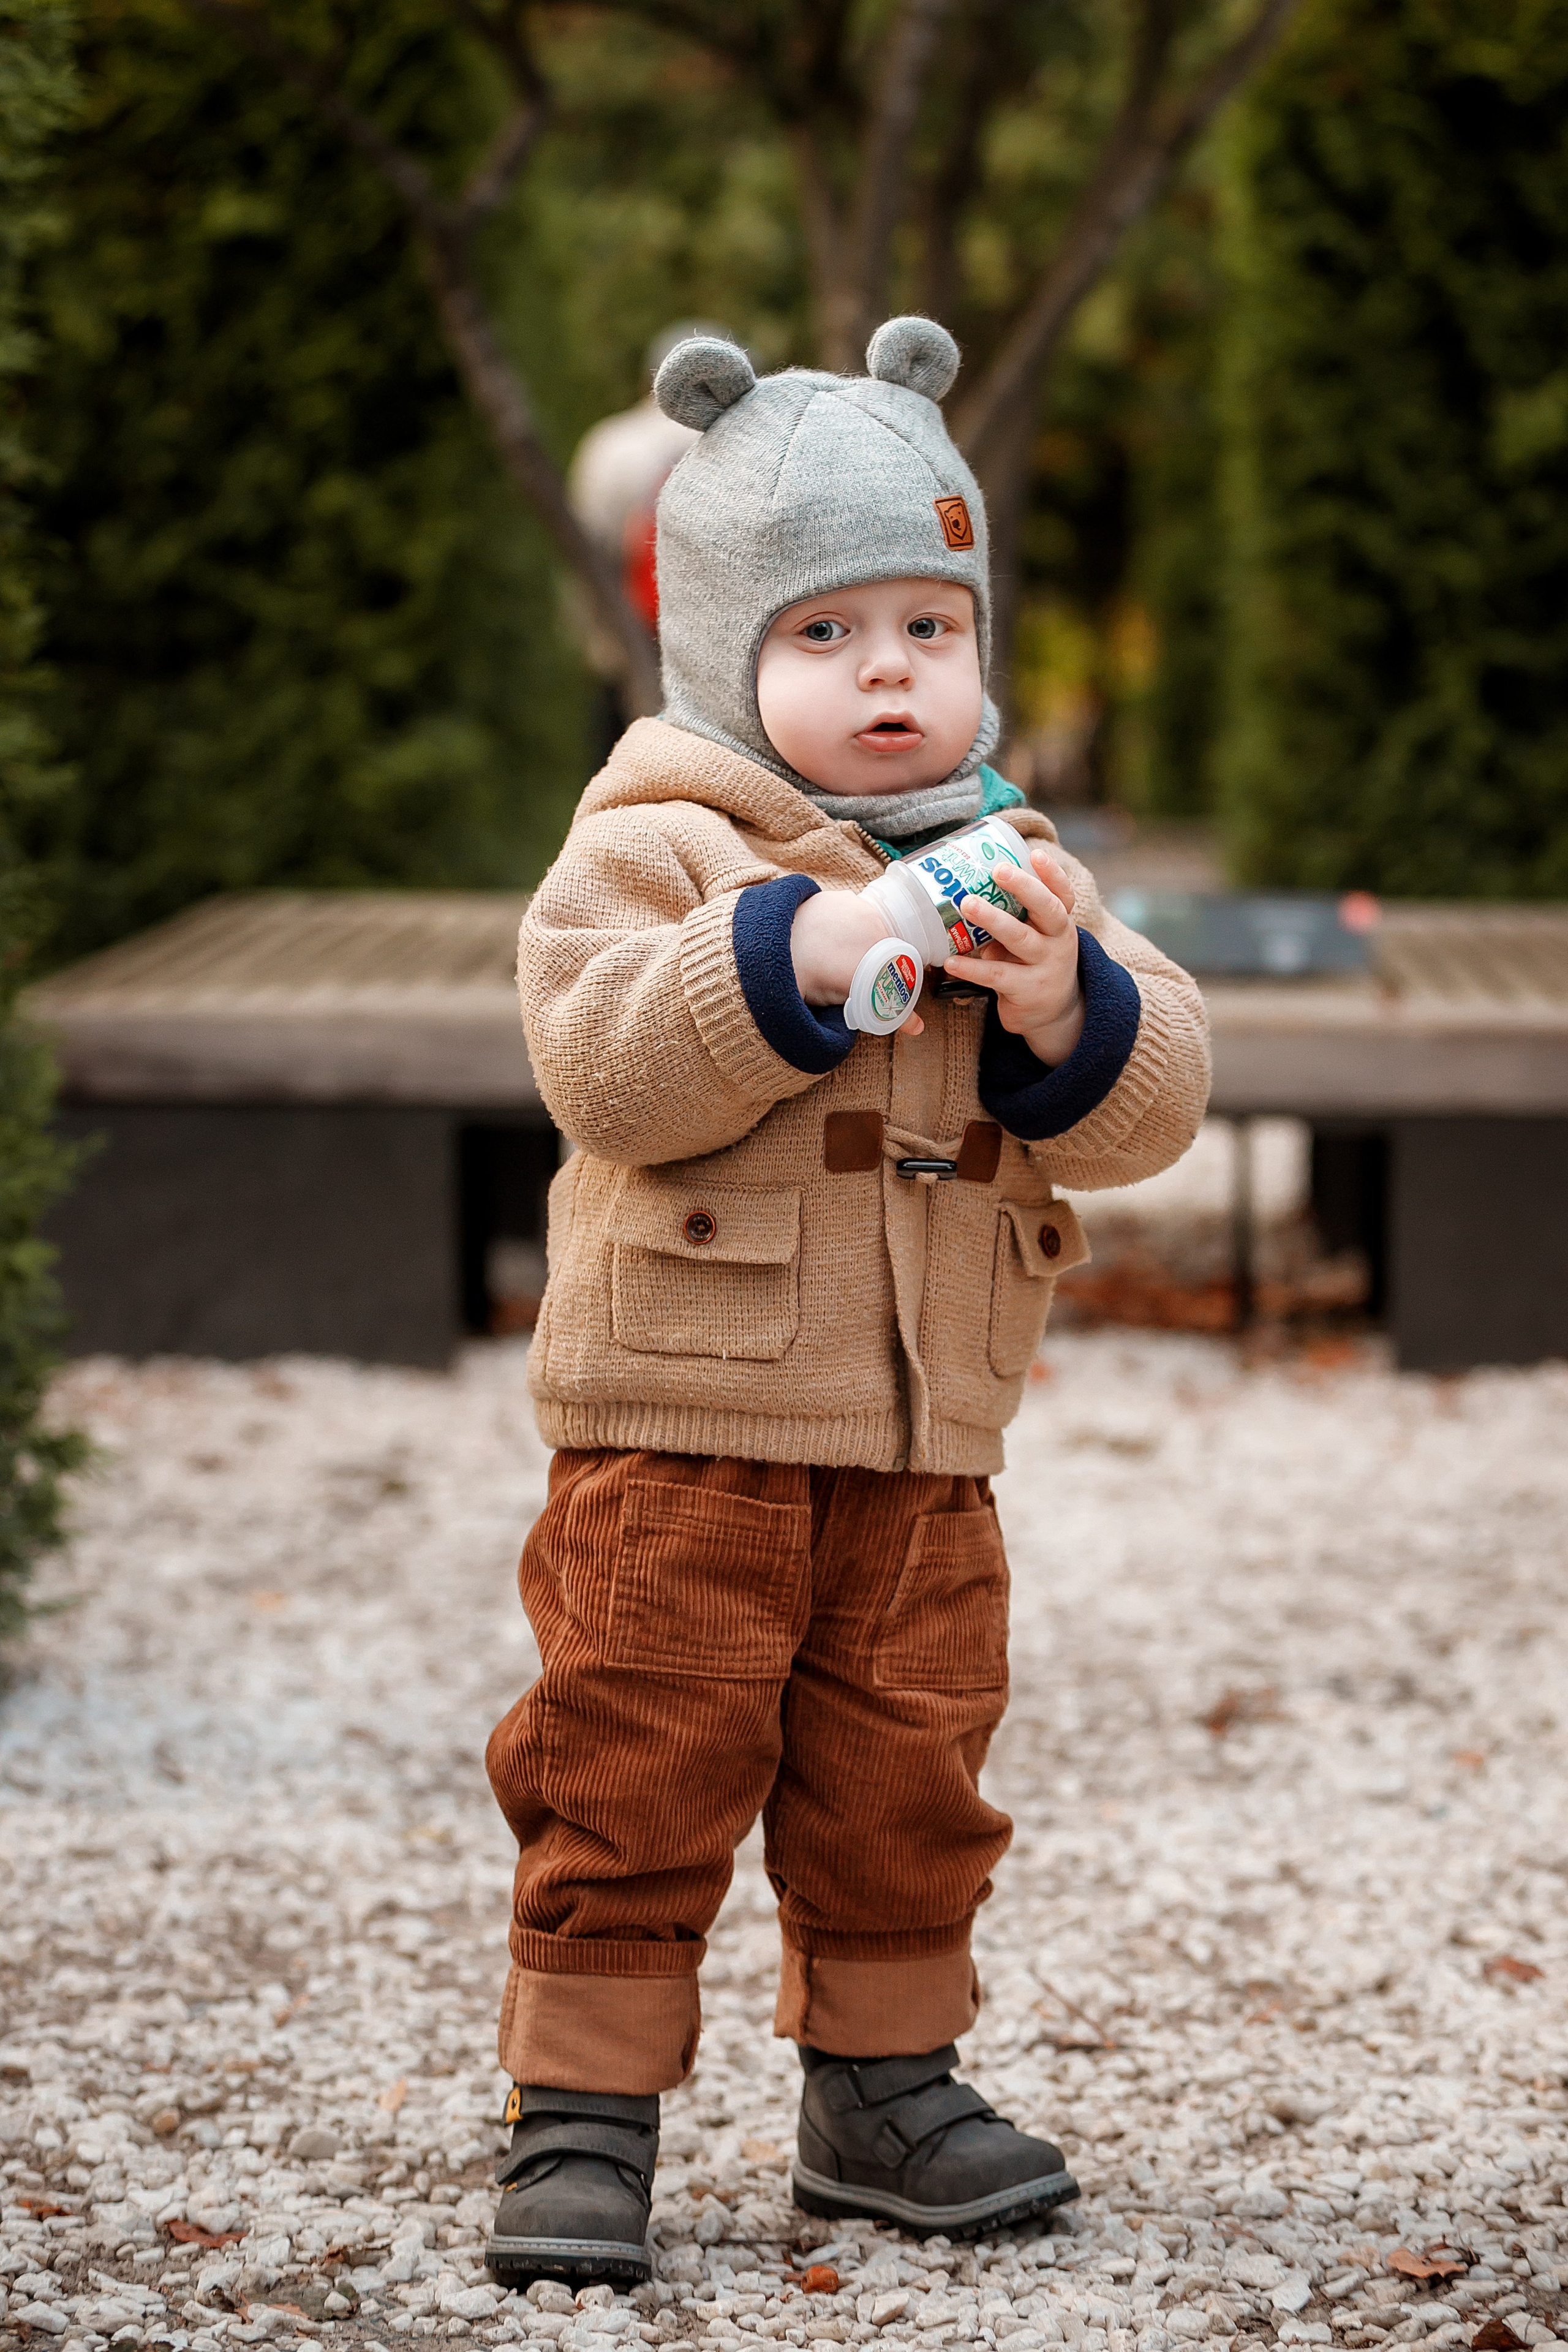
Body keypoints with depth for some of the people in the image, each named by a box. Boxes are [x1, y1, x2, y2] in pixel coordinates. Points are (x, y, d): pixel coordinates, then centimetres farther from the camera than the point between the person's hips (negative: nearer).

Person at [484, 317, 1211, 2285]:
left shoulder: (1019, 867, 11)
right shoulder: (655, 847, -5)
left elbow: (1153, 1104, 4)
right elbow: (601, 1066, -20)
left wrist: (1065, 1008, -17)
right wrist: (797, 954, -29)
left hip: (922, 1459, 5)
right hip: (677, 1438, -5)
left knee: (904, 1802, 14)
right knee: (635, 1788, -3)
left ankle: (884, 2090, 28)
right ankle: (582, 2118, 7)